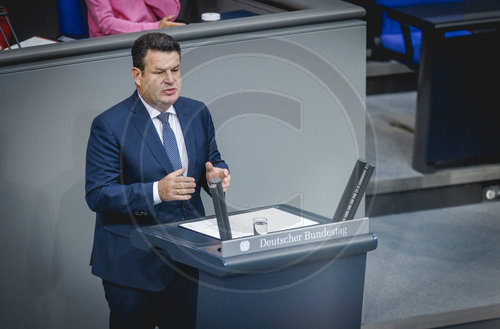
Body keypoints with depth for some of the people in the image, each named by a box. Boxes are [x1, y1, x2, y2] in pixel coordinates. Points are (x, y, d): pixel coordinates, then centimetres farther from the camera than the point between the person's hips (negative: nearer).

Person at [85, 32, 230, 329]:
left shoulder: (198, 113, 4)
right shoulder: (109, 126, -13)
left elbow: (212, 161, 15)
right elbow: (98, 195, -17)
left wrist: (216, 174, -11)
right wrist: (156, 192, -29)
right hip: (133, 259, -5)